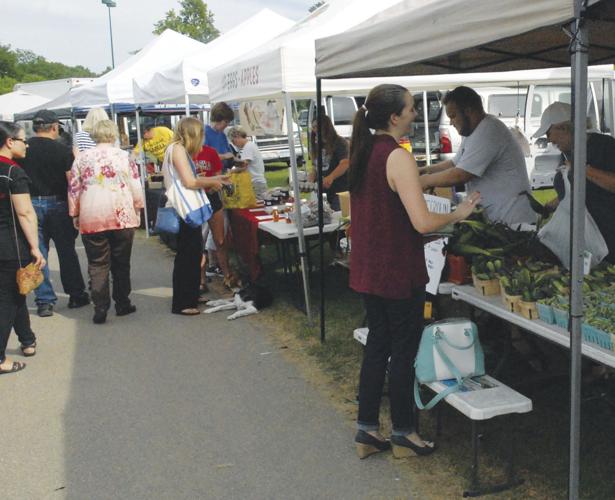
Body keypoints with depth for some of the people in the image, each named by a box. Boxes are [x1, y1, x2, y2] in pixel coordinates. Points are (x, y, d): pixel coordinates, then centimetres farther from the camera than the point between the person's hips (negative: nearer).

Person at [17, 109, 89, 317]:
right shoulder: (63, 151, -9)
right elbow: (72, 181, -12)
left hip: (31, 204, 2)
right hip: (57, 204, -1)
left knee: (37, 254, 7)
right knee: (67, 252, 11)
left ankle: (45, 301, 8)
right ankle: (76, 296, 20)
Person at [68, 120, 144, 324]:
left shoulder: (82, 158, 4)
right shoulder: (124, 157, 2)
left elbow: (73, 190, 6)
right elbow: (136, 189, 1)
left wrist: (75, 215, 16)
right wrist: (137, 211, 14)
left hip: (91, 218, 0)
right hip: (122, 216, 0)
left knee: (97, 265, 4)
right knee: (121, 263, 12)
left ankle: (100, 308, -1)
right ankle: (122, 304, 18)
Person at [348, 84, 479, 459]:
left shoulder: (363, 152, 7)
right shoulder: (399, 157, -20)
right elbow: (422, 222, -25)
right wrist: (458, 214, -9)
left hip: (368, 269, 8)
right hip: (399, 272, -8)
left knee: (377, 344, 17)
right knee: (404, 351, 6)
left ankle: (367, 430, 25)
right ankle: (404, 433, 21)